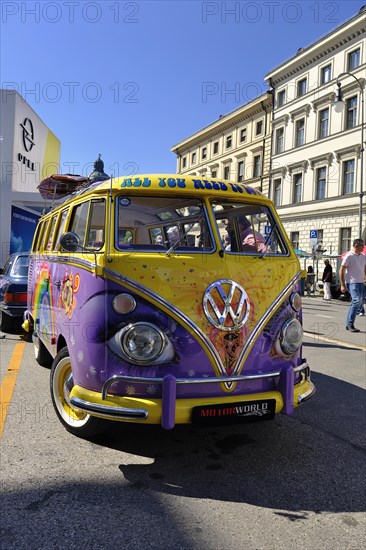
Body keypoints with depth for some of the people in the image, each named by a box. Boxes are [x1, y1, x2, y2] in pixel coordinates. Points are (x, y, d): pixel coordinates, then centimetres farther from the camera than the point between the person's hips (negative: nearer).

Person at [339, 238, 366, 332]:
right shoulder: (349, 256, -8)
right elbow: (341, 270, -8)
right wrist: (342, 285, -11)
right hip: (352, 282, -8)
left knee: (358, 302, 8)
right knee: (357, 300, -21)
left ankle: (348, 324, 18)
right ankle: (350, 324, -12)